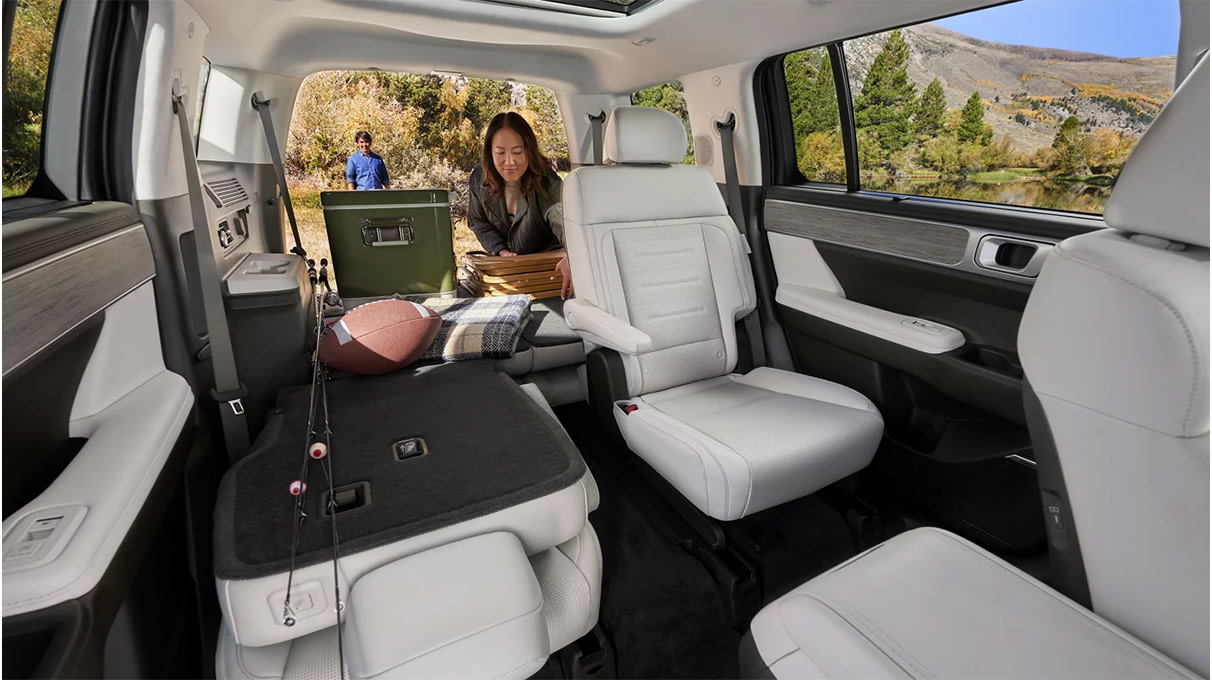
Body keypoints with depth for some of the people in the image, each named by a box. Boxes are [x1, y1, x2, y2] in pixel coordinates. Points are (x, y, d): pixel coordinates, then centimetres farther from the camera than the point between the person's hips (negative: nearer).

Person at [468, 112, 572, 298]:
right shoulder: (479, 178, -13)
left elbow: (564, 218, -47)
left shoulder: (546, 183, -27)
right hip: (505, 263, 5)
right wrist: (501, 251, -14)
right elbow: (479, 222, 2)